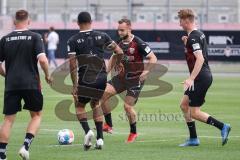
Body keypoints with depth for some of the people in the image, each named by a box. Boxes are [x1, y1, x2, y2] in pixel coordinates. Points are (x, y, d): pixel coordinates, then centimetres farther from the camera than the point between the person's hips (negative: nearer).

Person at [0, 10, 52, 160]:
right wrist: (48, 75, 3)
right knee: (37, 115, 15)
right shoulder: (35, 37, -2)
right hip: (31, 84, -2)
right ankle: (26, 146, -2)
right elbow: (42, 59, -14)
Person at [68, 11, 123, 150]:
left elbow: (73, 65, -6)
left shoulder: (73, 41, -1)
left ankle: (87, 131, -10)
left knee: (80, 106, 17)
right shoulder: (102, 36, 6)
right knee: (95, 103, 25)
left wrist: (75, 85, -2)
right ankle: (100, 138, 15)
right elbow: (119, 52, 4)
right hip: (102, 77, 3)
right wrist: (117, 65, 24)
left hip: (86, 79, -3)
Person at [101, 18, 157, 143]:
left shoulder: (138, 43, -15)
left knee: (128, 106, -9)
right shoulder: (120, 43, 4)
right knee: (103, 94, -10)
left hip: (135, 79, -6)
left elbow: (153, 59, -14)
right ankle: (108, 125, 2)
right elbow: (114, 58, 21)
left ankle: (133, 133, 16)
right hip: (121, 77, 6)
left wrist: (145, 72, -25)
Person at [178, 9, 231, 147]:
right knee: (184, 105, 15)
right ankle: (193, 139, 16)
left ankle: (222, 127, -6)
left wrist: (191, 78, -30)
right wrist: (187, 43, 12)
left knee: (194, 113, -6)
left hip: (201, 78, -10)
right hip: (205, 76, 10)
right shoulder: (199, 34, 14)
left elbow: (200, 59, -26)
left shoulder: (193, 37, -17)